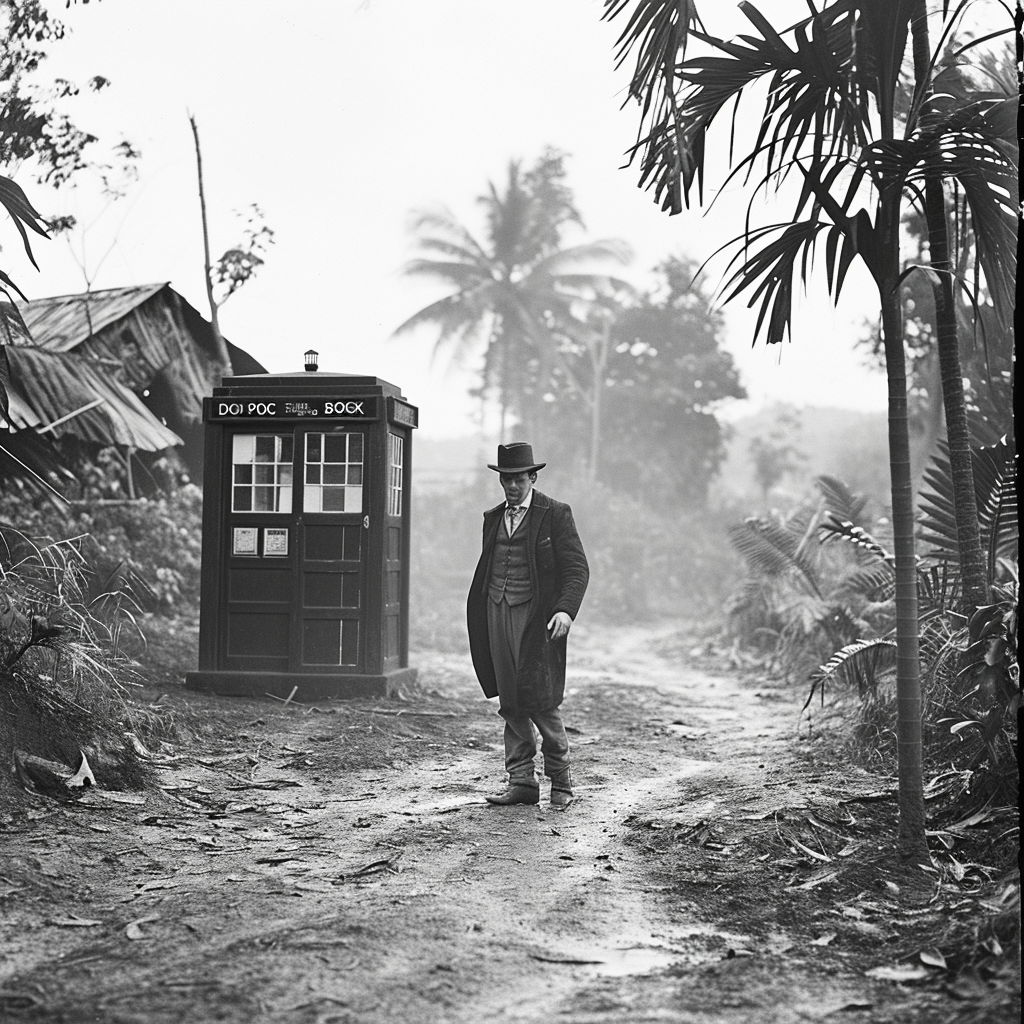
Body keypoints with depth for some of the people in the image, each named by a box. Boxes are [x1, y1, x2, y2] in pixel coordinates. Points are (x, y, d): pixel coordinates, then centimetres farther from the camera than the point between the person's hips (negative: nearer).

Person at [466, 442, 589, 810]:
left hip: (536, 618, -5)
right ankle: (521, 783, 13)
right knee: (510, 705, 6)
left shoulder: (555, 514, -2)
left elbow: (577, 568, -6)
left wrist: (566, 610, -21)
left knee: (541, 702, -6)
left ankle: (560, 782, 10)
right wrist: (478, 619, 14)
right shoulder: (493, 518, 16)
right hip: (497, 614, 6)